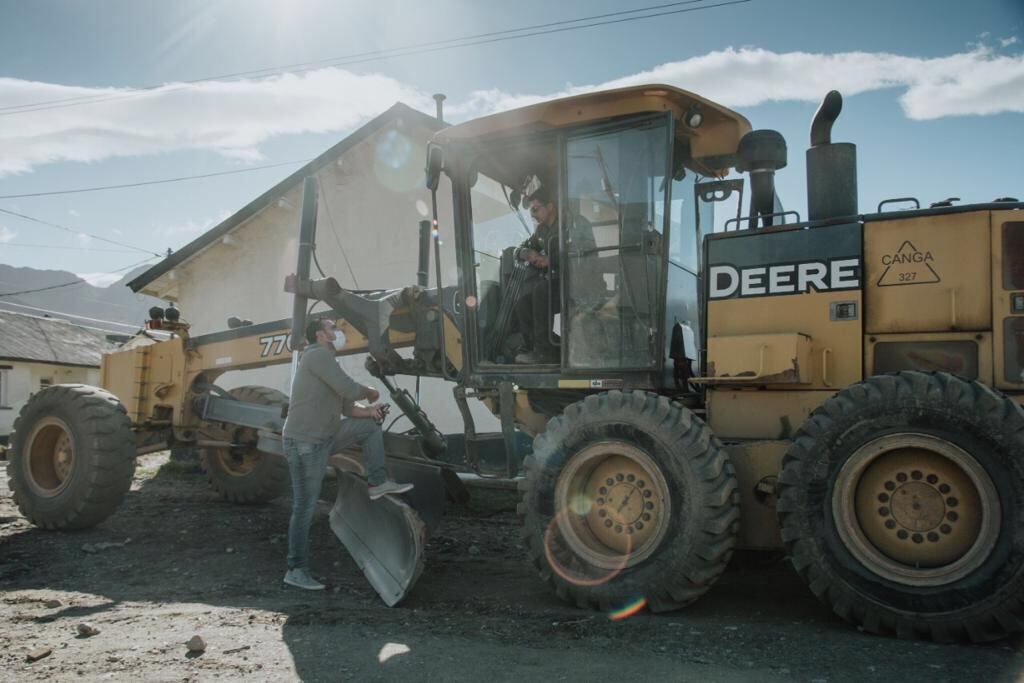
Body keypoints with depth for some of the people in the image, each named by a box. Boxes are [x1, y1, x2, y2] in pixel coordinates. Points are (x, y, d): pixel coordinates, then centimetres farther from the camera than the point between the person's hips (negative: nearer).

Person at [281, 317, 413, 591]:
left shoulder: (324, 359, 18)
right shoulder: (318, 354, -13)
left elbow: (342, 406, 18)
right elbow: (348, 389, -21)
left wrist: (367, 411, 1)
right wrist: (370, 392, -1)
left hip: (325, 437, 9)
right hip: (305, 444, -9)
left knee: (370, 427, 12)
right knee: (305, 507, -4)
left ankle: (378, 483, 14)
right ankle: (296, 570, 6)